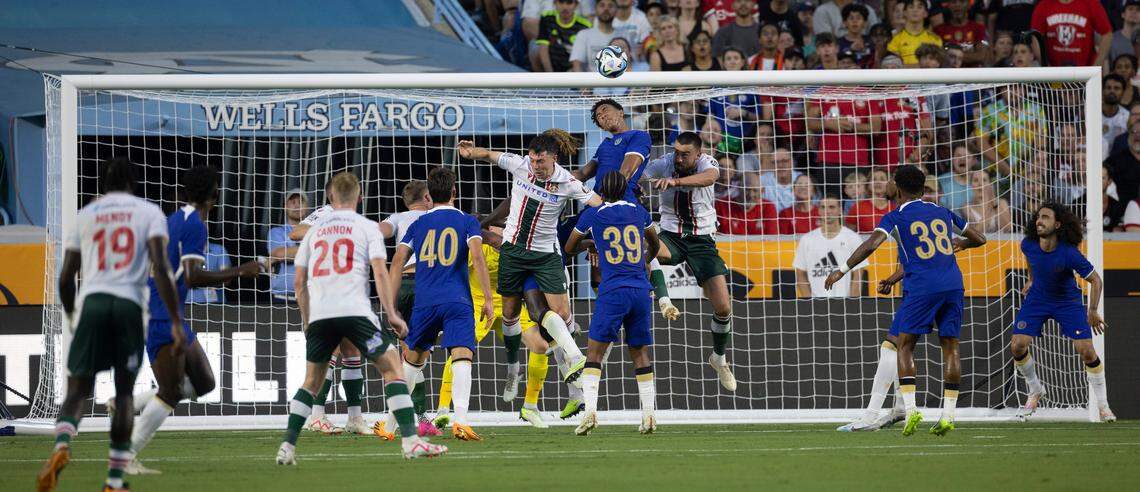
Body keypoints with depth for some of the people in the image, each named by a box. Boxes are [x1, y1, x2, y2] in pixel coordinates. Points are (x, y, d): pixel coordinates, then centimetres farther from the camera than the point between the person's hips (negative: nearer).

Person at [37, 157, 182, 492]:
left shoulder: (85, 215, 16)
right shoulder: (149, 212, 10)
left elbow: (66, 277, 14)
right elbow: (160, 268, -3)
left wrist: (72, 317, 31)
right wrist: (176, 323, -5)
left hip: (91, 301, 1)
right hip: (130, 304, -1)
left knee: (78, 390, 3)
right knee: (124, 392, 13)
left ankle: (61, 447, -29)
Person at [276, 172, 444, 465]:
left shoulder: (315, 230, 20)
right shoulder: (367, 227, 10)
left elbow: (299, 282, 19)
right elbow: (380, 272, -2)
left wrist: (307, 320, 28)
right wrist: (392, 314, 0)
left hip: (318, 315, 3)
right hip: (354, 310, -3)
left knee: (312, 381, 16)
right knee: (391, 367, 4)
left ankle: (287, 448, 6)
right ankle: (411, 442, -7)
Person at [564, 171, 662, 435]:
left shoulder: (592, 215, 3)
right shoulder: (639, 212, 11)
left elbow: (569, 248, 19)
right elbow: (655, 245, 31)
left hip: (612, 292, -3)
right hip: (641, 290, 3)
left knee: (594, 352, -1)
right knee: (640, 353, 10)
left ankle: (590, 411, -15)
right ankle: (649, 416, 7)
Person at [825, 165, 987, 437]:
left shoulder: (895, 217, 3)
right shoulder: (943, 213, 17)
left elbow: (872, 244, -12)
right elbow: (979, 238, 24)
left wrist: (843, 269, -6)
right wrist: (960, 244, 45)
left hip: (921, 287, -4)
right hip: (953, 284, 4)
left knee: (904, 345, 5)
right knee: (950, 347, 7)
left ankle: (910, 409, -11)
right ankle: (948, 415, 1)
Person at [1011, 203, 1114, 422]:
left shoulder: (1069, 254, -31)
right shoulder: (1028, 245, -18)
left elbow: (1095, 280, -20)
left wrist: (1093, 311, -24)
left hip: (1067, 302, -3)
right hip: (1037, 299, 3)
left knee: (1086, 351, -12)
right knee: (1017, 346, -9)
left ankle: (1103, 406, 5)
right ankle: (1035, 390, 19)